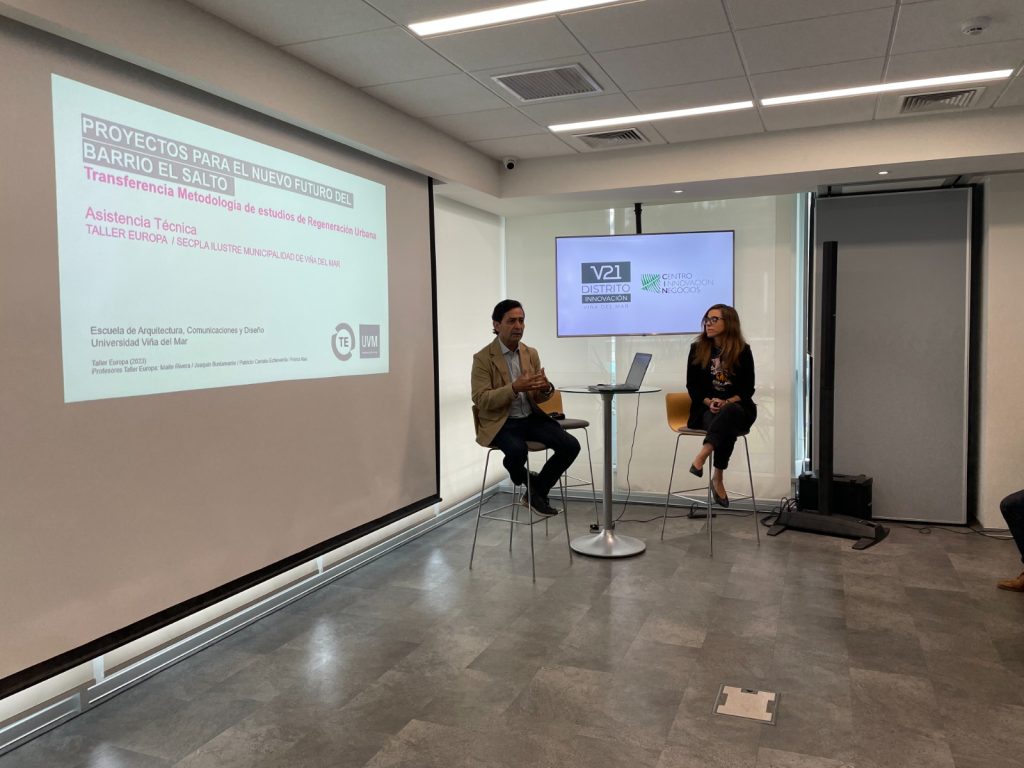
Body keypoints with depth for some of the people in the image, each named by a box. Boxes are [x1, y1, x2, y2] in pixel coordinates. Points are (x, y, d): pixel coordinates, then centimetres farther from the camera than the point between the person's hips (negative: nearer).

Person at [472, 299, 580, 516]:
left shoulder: (531, 353, 8)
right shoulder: (483, 358, -9)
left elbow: (537, 398, 10)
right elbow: (481, 401, -16)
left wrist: (545, 388, -16)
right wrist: (514, 388, -28)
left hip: (531, 418, 6)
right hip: (500, 423, -5)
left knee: (571, 445, -15)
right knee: (518, 450, -37)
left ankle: (536, 492, 4)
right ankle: (521, 477, 2)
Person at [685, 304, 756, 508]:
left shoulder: (742, 350, 3)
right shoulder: (697, 348, 6)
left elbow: (748, 388, 1)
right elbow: (692, 386, 6)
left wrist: (727, 402, -17)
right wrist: (709, 402, -13)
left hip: (737, 408, 0)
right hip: (706, 409, 0)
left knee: (727, 414, -39)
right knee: (726, 428, -35)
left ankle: (701, 457, -50)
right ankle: (718, 479, -35)